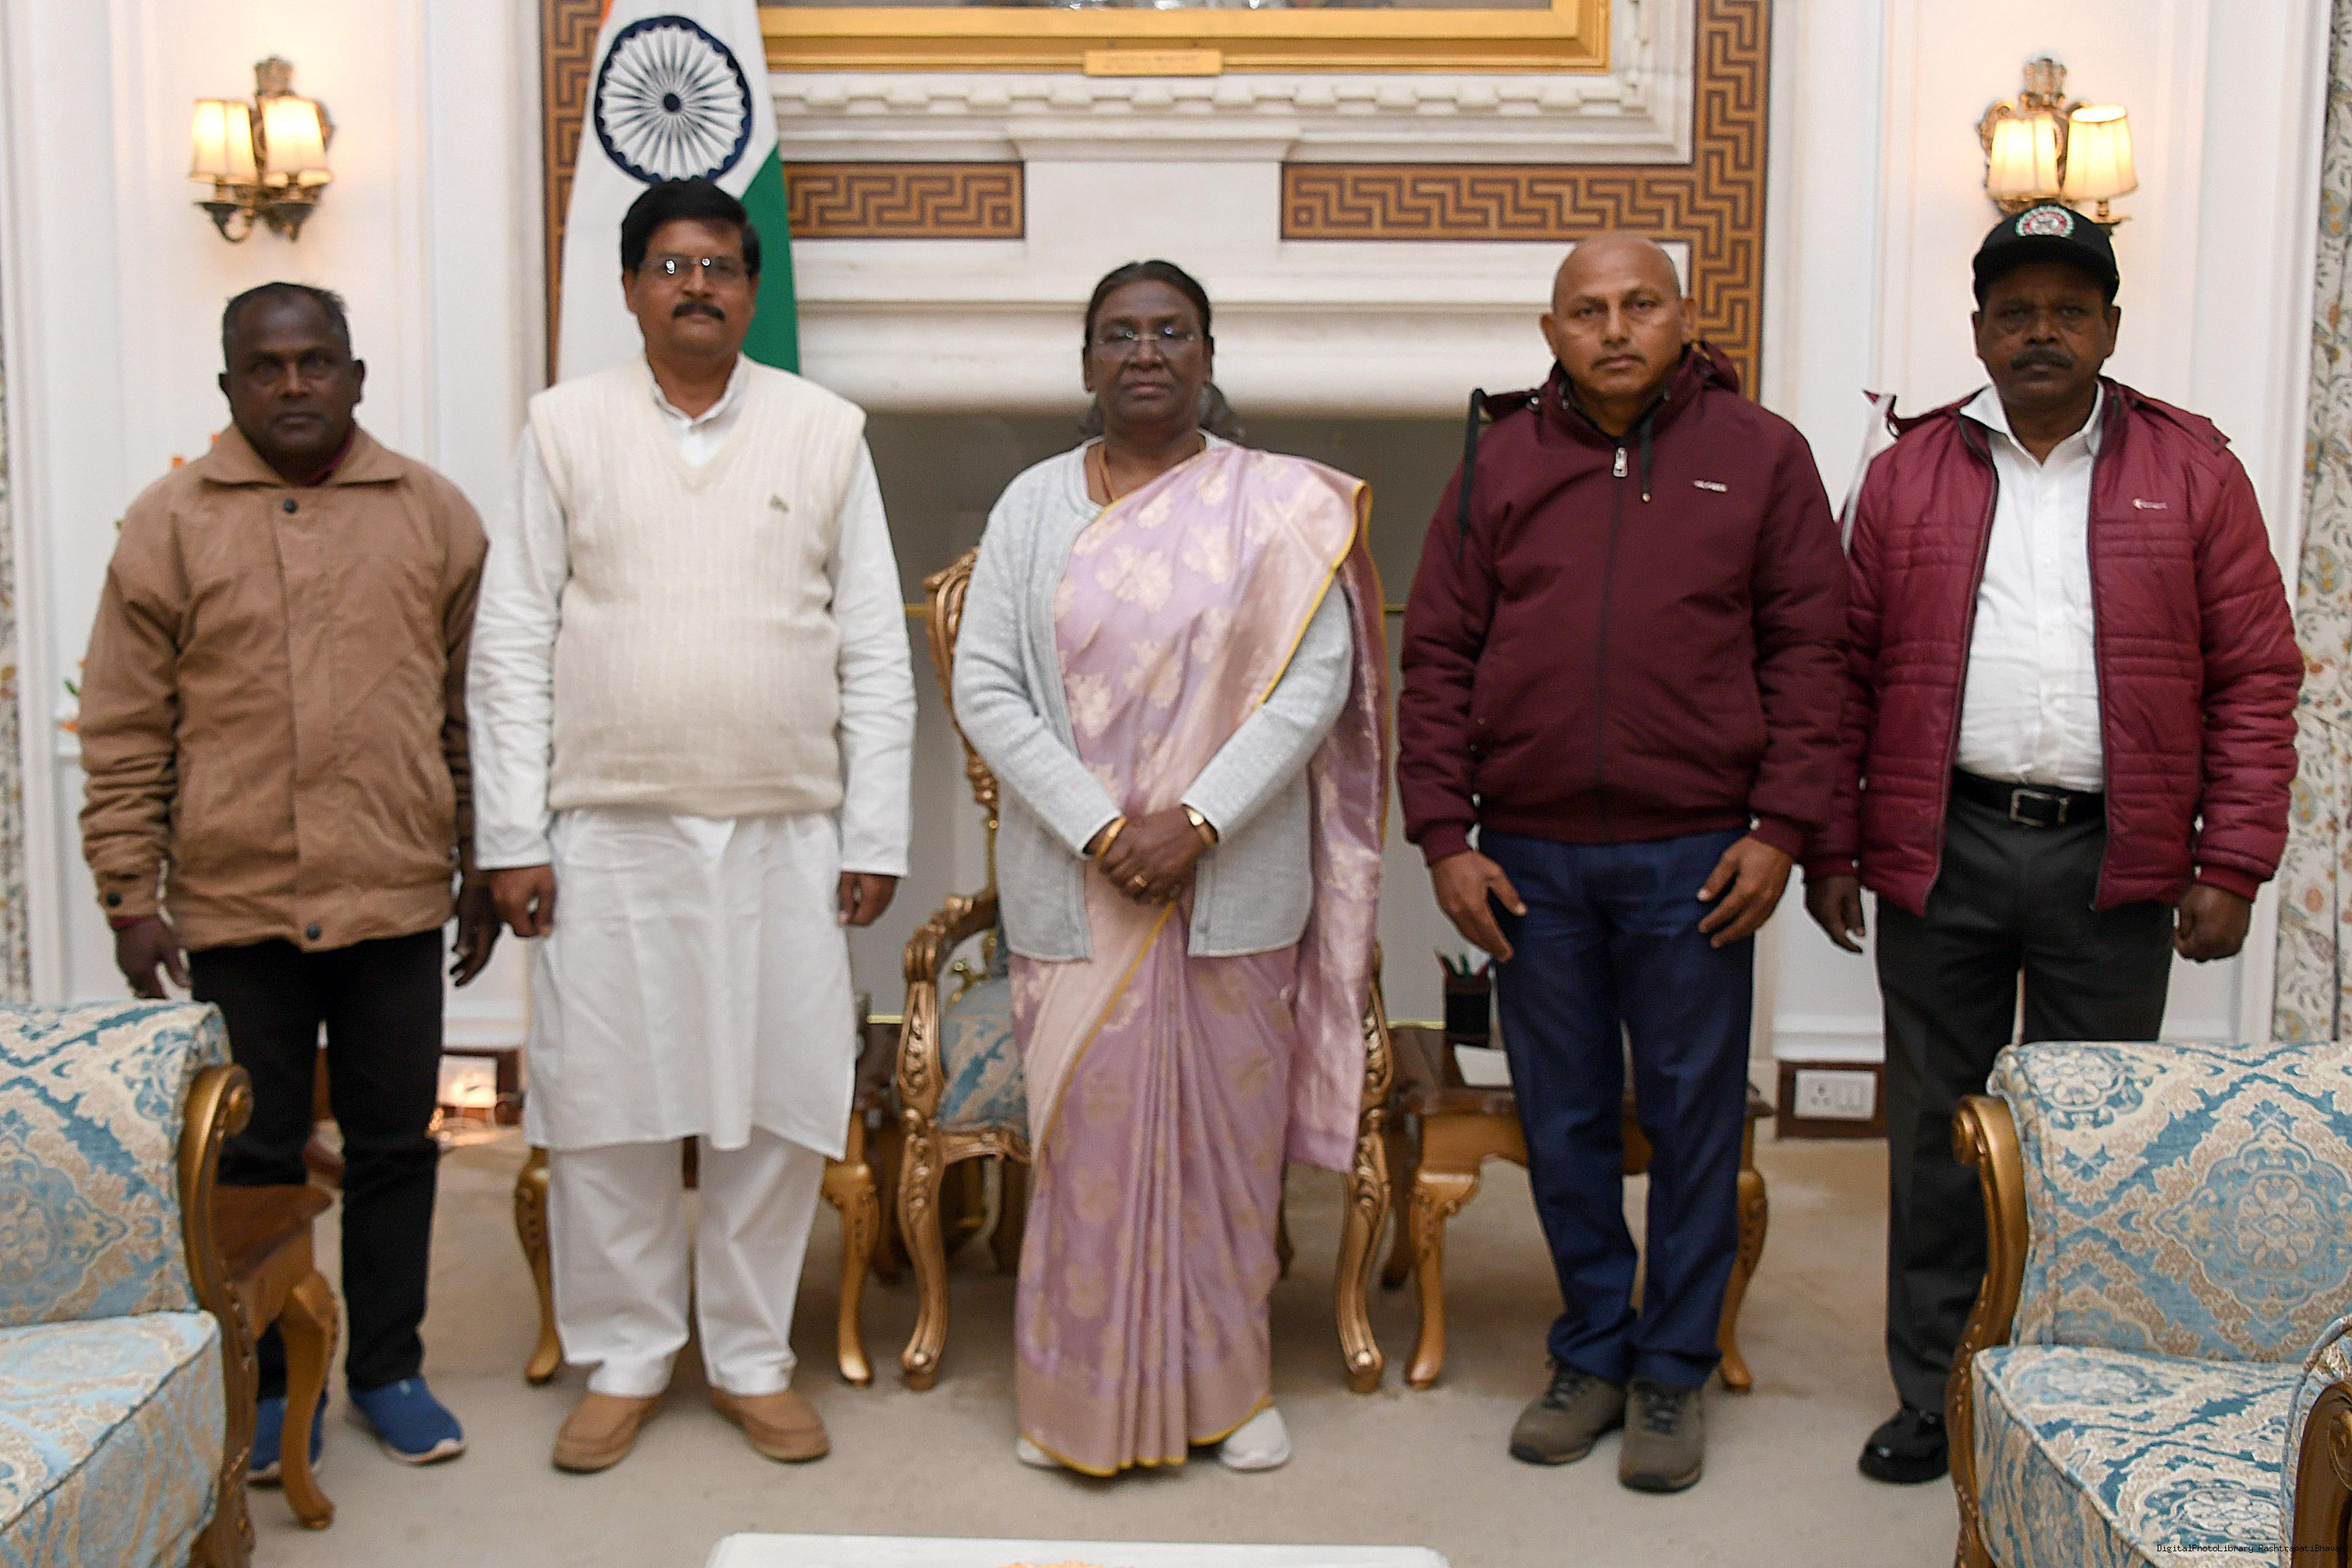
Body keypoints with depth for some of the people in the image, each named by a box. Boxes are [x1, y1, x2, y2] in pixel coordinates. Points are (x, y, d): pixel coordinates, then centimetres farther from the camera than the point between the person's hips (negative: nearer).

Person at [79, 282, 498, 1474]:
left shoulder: (432, 515, 5)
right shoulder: (168, 525, 1)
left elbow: (473, 707, 8)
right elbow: (124, 734, 1)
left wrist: (482, 869, 7)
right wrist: (131, 896, -3)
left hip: (399, 900, 1)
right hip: (235, 906, -1)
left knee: (396, 1146, 10)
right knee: (254, 1155, 11)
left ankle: (388, 1369, 26)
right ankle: (269, 1385, 26)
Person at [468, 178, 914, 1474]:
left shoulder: (826, 431, 6)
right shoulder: (565, 427, 5)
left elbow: (876, 655, 5)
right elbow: (512, 646, 3)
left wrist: (876, 837, 0)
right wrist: (513, 837, -3)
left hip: (785, 833, 1)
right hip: (610, 833, 0)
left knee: (778, 1102, 5)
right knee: (603, 1103, 5)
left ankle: (751, 1356, 23)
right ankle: (624, 1358, 23)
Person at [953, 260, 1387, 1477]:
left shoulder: (1281, 508, 2)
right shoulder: (1034, 506, 5)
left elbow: (1315, 683, -5)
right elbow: (984, 688, -1)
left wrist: (1197, 821, -16)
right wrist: (1101, 830, -12)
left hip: (1237, 884, 0)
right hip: (1074, 885, 1)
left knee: (1229, 1134, 7)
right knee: (1087, 1134, 4)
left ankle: (1230, 1384, 24)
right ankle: (1082, 1395, 19)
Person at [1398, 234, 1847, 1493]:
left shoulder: (1760, 456, 3)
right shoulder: (1499, 466, 7)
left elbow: (1806, 648, 2)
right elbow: (1438, 659, 6)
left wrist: (1779, 827, -6)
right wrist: (1443, 836, -1)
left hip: (1692, 856, -1)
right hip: (1531, 858, 2)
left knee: (1693, 1118, 7)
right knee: (1564, 1120, 11)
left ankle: (1674, 1373, 23)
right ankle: (1592, 1354, 28)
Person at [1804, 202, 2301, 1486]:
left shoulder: (2191, 470, 4)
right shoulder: (1910, 473, 7)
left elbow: (2255, 678, 2)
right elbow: (1849, 672, 6)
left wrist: (2233, 863, -5)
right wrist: (1829, 847, 2)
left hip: (2112, 862, -1)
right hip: (1942, 851, 1)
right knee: (1936, 1131, 9)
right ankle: (1934, 1398, 23)